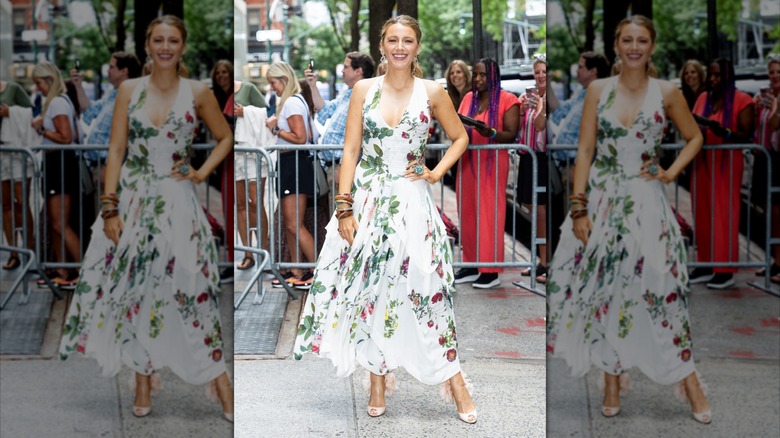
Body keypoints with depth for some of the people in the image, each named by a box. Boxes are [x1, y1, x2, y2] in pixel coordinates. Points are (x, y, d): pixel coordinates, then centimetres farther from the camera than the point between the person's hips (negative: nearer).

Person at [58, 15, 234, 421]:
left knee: (189, 289, -5)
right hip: (132, 200, 2)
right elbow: (116, 150, 1)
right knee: (134, 290, 4)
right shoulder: (129, 90, 3)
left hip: (176, 204, -2)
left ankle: (221, 385, 4)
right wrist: (110, 208, -6)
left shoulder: (198, 92, 1)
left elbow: (225, 138, 14)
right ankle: (143, 387, 17)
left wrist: (202, 172, -2)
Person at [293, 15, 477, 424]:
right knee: (367, 288, 4)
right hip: (366, 198, 2)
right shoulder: (364, 89, 2)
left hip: (412, 203, -1)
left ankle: (454, 380, 6)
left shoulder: (432, 92, 1)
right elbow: (350, 150, 0)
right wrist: (345, 208, -6)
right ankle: (378, 380, 16)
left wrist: (436, 173, -1)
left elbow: (460, 138, 14)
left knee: (424, 287, -4)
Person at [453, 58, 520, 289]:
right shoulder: (468, 98, 14)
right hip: (467, 162, 5)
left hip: (492, 163, -5)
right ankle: (471, 265, 13)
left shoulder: (507, 100, -3)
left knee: (490, 214, -5)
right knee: (468, 213, 5)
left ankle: (491, 271, -2)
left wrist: (490, 133, -26)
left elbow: (511, 135, -8)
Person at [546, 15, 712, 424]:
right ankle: (612, 382, 16)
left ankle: (688, 381, 5)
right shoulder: (598, 89, 2)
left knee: (657, 287, -6)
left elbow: (695, 137, 14)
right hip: (601, 200, 1)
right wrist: (579, 208, -6)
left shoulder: (667, 92, 0)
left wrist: (672, 172, -2)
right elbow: (585, 150, 0)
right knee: (602, 290, 3)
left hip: (646, 204, -1)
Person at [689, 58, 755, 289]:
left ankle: (725, 270, -1)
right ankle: (705, 265, 13)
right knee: (702, 214, 5)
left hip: (727, 164, -5)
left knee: (724, 215, -4)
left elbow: (746, 135, -8)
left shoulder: (741, 100, -4)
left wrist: (723, 132, -24)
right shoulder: (703, 98, 13)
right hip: (702, 163, 5)